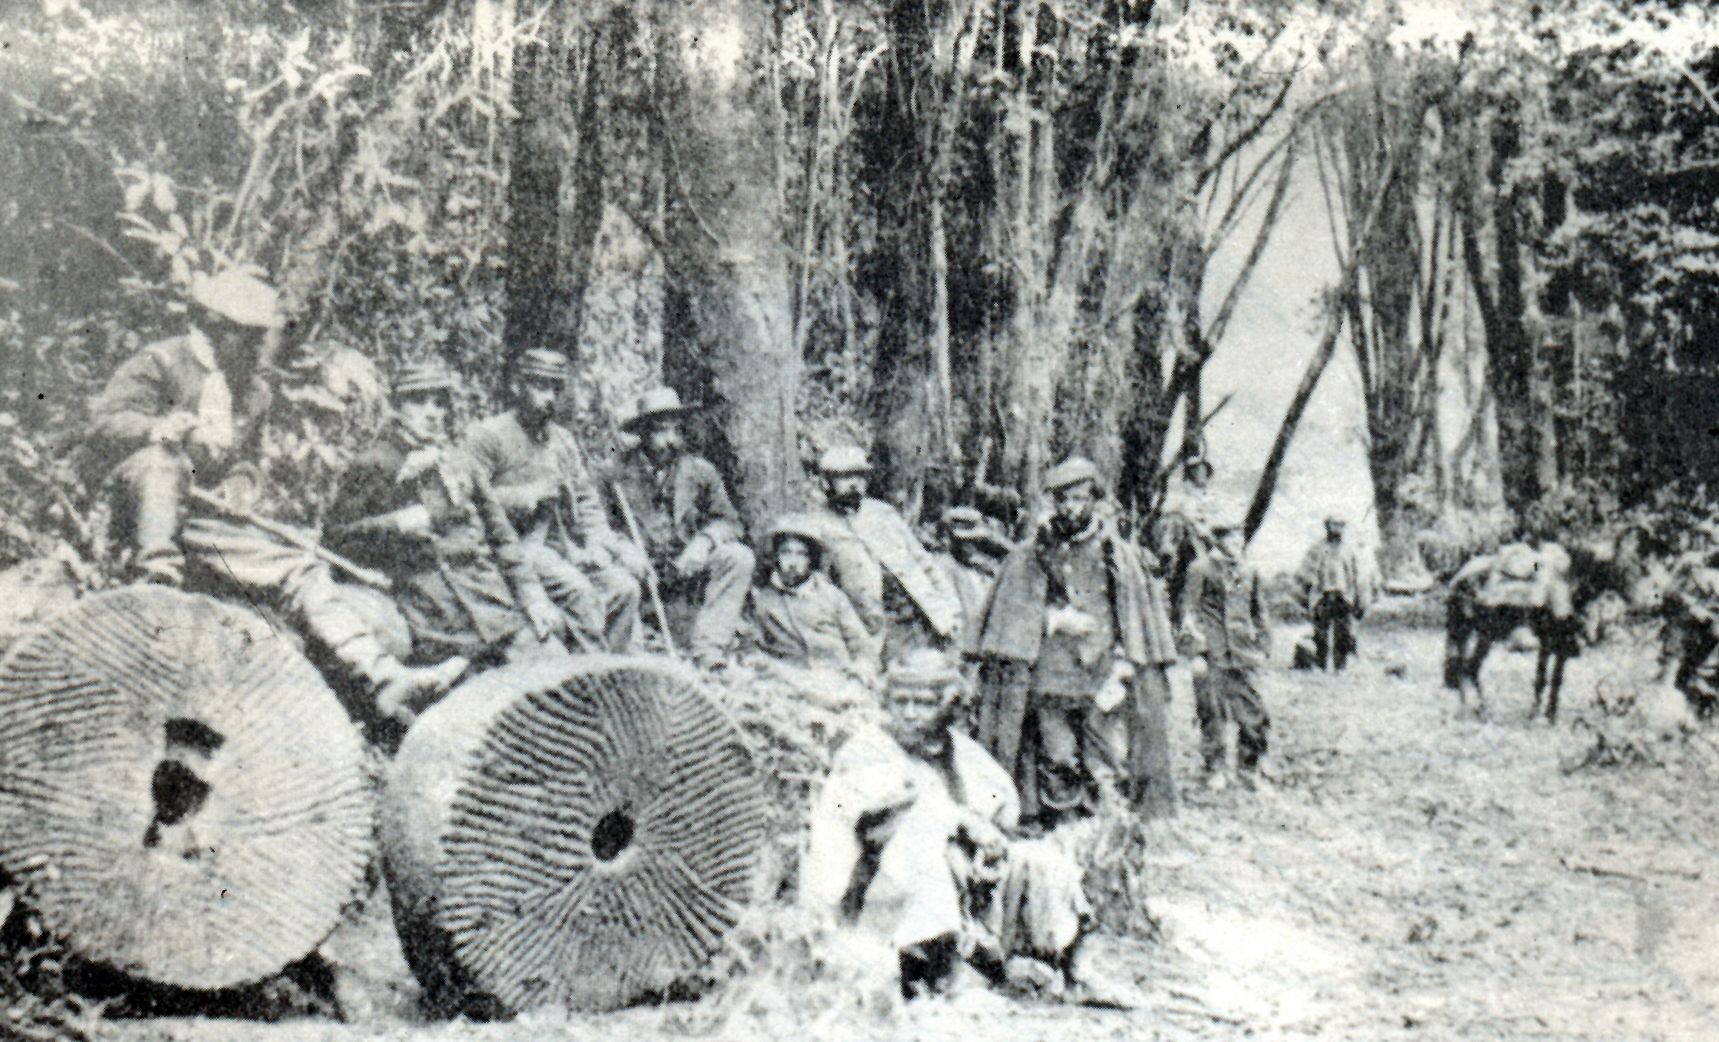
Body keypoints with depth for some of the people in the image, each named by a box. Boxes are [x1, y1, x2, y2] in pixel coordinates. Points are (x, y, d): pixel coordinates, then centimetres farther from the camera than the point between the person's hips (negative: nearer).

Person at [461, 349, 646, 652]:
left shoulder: (563, 440, 22)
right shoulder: (485, 436, 1)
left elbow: (587, 499, 21)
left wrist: (596, 542, 3)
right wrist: (529, 496, -11)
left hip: (564, 543, 6)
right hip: (517, 544, -6)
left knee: (623, 587, -16)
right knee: (579, 590, -29)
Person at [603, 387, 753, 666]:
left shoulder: (699, 471, 4)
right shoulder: (619, 473, -2)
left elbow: (729, 521, 2)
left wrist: (705, 540, -19)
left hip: (689, 569, 2)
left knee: (739, 557, -24)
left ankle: (708, 651, -23)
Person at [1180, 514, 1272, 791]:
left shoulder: (1248, 572, 13)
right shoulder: (1201, 569, -3)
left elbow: (1258, 612, 22)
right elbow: (1190, 611, -3)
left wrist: (1263, 648, 15)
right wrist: (1197, 652, -9)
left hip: (1244, 654, 4)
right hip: (1213, 654, -4)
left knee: (1255, 716, 0)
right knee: (1212, 717, 1)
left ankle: (1248, 769, 14)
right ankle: (1214, 771, 14)